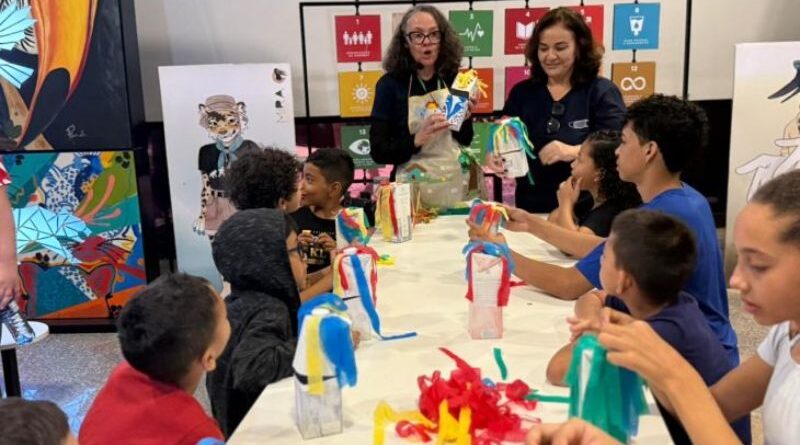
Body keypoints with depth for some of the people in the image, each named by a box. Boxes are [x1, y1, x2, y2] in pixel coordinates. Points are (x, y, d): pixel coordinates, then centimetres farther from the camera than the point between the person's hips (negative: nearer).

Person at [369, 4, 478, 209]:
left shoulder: (455, 79, 0)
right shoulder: (390, 84, -7)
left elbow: (467, 141, 8)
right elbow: (378, 151, -9)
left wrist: (464, 119, -11)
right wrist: (417, 139, -22)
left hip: (457, 188, 3)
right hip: (414, 193, -2)